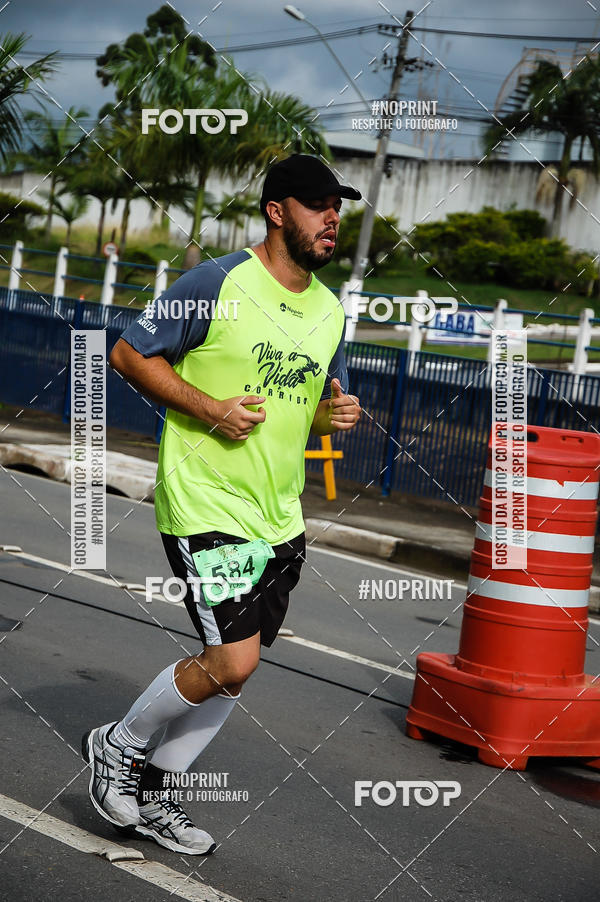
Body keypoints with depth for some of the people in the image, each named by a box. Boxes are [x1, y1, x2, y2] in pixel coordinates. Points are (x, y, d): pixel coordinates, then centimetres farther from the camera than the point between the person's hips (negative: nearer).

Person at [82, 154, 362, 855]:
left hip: (281, 518, 7)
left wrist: (335, 413, -1)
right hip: (206, 505, -7)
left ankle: (151, 794, 26)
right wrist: (208, 408, -17)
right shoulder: (218, 284, -11)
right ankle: (116, 748, 10)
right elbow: (128, 354, -7)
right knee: (232, 661, -14)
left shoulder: (330, 310, 11)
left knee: (232, 670, 9)